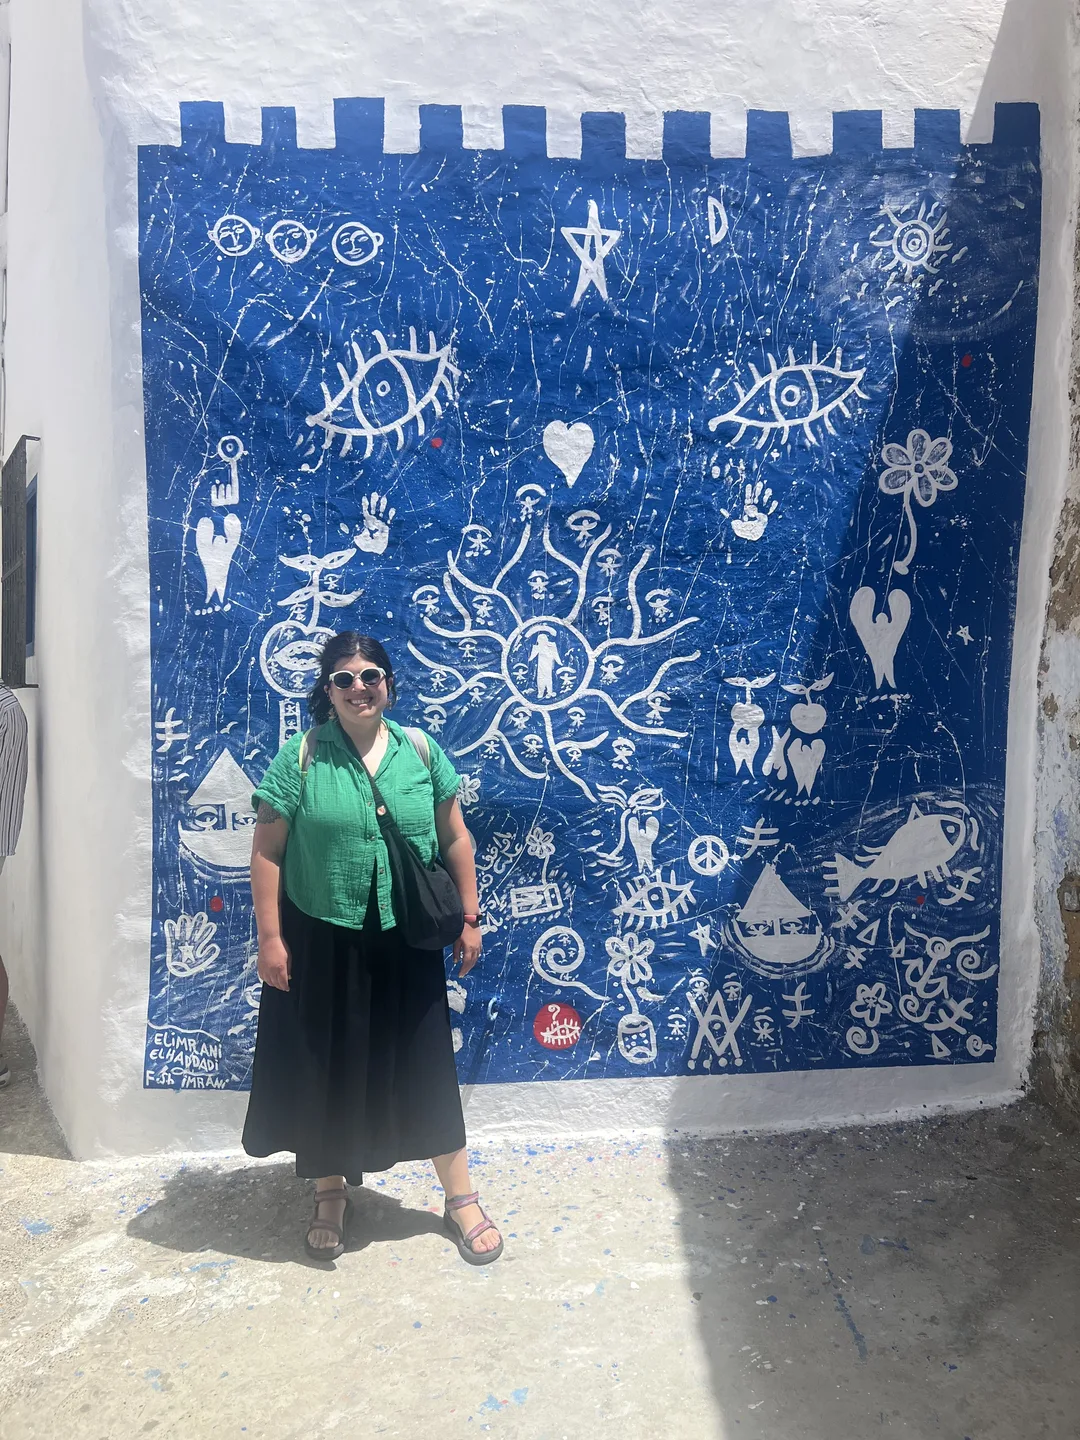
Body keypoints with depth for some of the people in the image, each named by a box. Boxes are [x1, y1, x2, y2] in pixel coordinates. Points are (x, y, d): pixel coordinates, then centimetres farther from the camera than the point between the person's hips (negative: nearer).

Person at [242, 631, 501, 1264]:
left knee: (425, 1063, 10)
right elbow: (267, 852, -6)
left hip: (405, 941, 1)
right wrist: (271, 938, -9)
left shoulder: (421, 751, -1)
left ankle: (462, 1199, 26)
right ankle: (331, 1194, 36)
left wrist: (469, 918, 4)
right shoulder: (300, 757, -7)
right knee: (325, 1066, 13)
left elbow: (455, 838, 5)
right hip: (321, 941, -1)